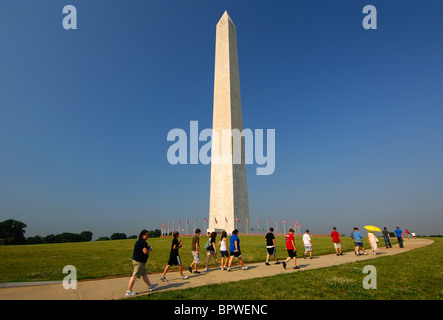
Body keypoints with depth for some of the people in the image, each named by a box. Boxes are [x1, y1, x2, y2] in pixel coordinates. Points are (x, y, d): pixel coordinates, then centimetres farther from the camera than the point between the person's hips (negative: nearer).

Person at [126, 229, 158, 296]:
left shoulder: (139, 241, 13)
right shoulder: (142, 242, -19)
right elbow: (145, 252, -27)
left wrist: (147, 248, 13)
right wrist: (150, 249, -7)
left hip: (139, 261, 11)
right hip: (139, 262, -11)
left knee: (144, 274, 17)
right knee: (134, 276, -1)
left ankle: (150, 286, 27)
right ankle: (128, 291, 8)